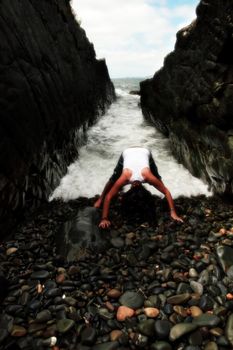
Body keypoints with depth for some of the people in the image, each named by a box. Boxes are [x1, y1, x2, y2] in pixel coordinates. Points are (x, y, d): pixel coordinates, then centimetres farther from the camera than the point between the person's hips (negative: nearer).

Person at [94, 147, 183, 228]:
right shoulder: (124, 178, -40)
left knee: (158, 180, 1)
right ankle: (100, 199, 25)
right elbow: (108, 197, -34)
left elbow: (166, 191, -32)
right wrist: (104, 219, -35)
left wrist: (173, 213, -36)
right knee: (112, 181, 2)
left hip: (145, 152, 1)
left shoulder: (148, 177, -40)